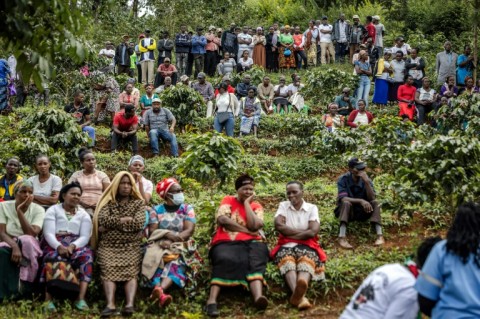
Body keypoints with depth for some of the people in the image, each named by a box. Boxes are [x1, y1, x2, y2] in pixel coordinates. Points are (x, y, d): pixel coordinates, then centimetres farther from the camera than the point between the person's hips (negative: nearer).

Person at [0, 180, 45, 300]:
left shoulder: (38, 209, -4)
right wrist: (14, 246, -33)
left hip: (28, 247, 0)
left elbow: (32, 234, -19)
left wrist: (19, 211, -20)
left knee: (26, 241, -36)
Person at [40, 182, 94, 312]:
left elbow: (85, 237, 2)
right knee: (55, 259, -37)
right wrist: (59, 247, -24)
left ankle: (81, 298, -37)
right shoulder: (53, 210, 8)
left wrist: (72, 246, -19)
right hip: (55, 244, -2)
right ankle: (48, 299, -37)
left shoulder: (84, 214, 15)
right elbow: (48, 234, -4)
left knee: (86, 256, -32)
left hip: (76, 245, 2)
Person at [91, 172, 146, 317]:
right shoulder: (108, 202, 13)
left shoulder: (139, 203, 12)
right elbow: (102, 220, -6)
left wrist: (112, 224, -5)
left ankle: (130, 304, -42)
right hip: (109, 244, 0)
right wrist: (125, 220, -5)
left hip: (131, 245, 0)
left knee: (131, 272, -25)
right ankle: (110, 305, -41)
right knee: (109, 271, -25)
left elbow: (139, 223, -6)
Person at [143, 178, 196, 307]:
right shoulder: (156, 210, 10)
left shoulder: (187, 209, 10)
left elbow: (189, 230, -4)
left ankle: (159, 290, -62)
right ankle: (160, 293, -60)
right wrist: (167, 234, -21)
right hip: (159, 246, 1)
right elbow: (152, 231, -1)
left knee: (176, 262, -35)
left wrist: (172, 241, -19)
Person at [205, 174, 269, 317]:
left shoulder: (257, 207, 16)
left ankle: (258, 297, -59)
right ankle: (212, 300, -48)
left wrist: (247, 203, 2)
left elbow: (253, 226, -4)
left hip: (251, 242, 1)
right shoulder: (228, 200, 13)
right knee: (225, 260, -35)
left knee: (255, 261, -32)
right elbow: (222, 219, -6)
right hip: (226, 242, -1)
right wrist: (247, 230, -7)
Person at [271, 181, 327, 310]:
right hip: (286, 245, 1)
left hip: (306, 245, -1)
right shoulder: (283, 206, 14)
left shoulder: (312, 208, 10)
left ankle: (298, 292, -74)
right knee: (286, 258, -37)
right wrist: (303, 231, -5)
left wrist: (290, 234, -5)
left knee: (306, 258, -38)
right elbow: (279, 226, -5)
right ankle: (299, 294, -69)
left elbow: (313, 232, -6)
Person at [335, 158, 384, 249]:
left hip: (362, 212, 3)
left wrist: (367, 182, -32)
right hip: (347, 211, -3)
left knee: (375, 203, -24)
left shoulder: (366, 179, -8)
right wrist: (361, 201, -42)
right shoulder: (343, 179, -15)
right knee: (346, 203, -34)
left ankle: (380, 235, -36)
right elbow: (343, 199, -28)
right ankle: (342, 237, -46)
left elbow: (372, 198, -19)